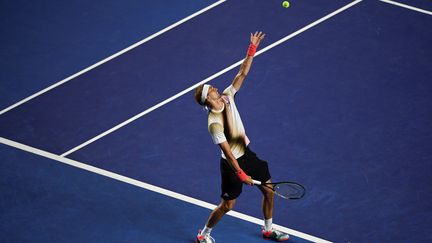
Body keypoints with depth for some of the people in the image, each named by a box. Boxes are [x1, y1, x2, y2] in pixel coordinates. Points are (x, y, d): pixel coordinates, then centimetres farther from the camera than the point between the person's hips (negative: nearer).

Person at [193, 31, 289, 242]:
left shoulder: (227, 97, -9)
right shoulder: (214, 124, -29)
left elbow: (242, 73, -7)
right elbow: (227, 152, -28)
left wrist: (252, 49, -13)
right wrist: (241, 174, -28)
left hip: (247, 154, 8)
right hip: (232, 163, -8)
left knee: (269, 191, 13)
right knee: (227, 205, 4)